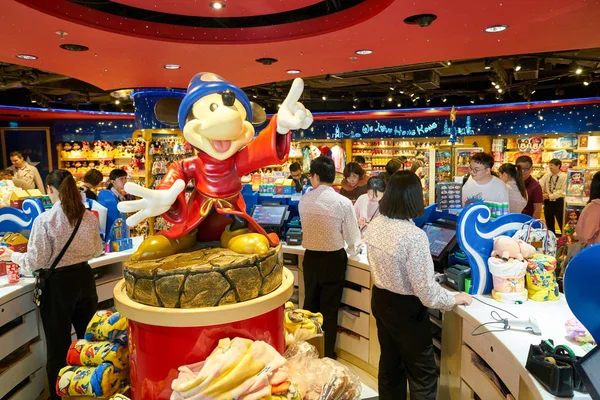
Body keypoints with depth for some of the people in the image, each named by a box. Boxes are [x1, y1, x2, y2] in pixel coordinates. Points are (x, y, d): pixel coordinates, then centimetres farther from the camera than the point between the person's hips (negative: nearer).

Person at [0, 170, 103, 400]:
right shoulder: (90, 217, -5)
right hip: (85, 278, 4)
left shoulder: (44, 220, -18)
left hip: (58, 284, -4)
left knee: (58, 344, 12)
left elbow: (36, 262, -12)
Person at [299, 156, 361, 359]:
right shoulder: (343, 202, -15)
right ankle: (328, 355, 23)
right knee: (330, 308, 11)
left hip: (310, 257, 3)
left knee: (310, 304, 19)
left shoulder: (304, 200, -5)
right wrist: (353, 250, 16)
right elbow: (352, 236, -7)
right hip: (334, 259, -3)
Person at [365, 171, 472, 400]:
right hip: (406, 308, -7)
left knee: (390, 364, 25)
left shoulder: (374, 225, -6)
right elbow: (427, 294, -25)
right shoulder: (414, 236, -29)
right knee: (422, 374, 14)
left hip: (380, 300, 7)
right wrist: (455, 299, -6)